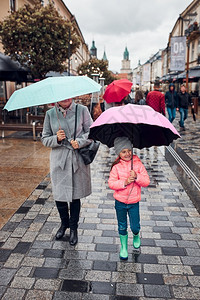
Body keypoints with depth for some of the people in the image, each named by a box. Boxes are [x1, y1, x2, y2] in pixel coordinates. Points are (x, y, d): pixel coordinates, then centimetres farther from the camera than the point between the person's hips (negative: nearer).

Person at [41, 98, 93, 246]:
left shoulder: (82, 110, -1)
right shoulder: (50, 114, 3)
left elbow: (91, 132, 2)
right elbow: (45, 139, 6)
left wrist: (80, 142, -16)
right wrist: (56, 139, -14)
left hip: (78, 159, -1)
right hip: (58, 160, 1)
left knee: (75, 195, 9)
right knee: (59, 195, 7)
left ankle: (73, 228, 31)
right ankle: (64, 223, 37)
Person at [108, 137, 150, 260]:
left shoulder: (138, 164, -6)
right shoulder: (116, 167, -8)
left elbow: (147, 182, -6)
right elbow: (111, 183, -10)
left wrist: (136, 177, -23)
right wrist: (124, 182, -22)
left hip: (134, 202, 0)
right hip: (120, 202, 0)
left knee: (135, 226, 5)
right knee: (122, 226, 14)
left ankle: (136, 236, 41)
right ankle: (124, 247, 35)